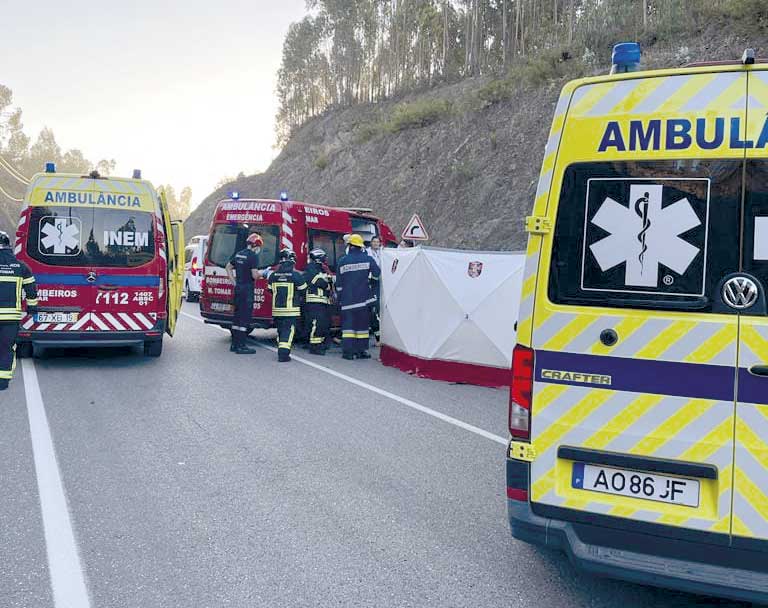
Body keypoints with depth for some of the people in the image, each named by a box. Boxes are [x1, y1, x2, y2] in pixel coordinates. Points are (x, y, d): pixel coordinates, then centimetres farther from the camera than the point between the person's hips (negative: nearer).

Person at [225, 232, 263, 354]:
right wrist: (262, 273, 1)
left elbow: (228, 268, 23)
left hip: (238, 288, 8)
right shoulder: (253, 256, -13)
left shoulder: (238, 254, 13)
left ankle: (234, 344, 19)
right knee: (245, 317, -5)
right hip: (247, 289, -8)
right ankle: (241, 346, -4)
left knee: (238, 315, 14)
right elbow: (254, 275, -19)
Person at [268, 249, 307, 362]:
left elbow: (271, 290, 13)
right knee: (288, 330, -3)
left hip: (277, 309, 4)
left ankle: (281, 351, 24)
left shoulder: (273, 275, 3)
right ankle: (284, 353, -13)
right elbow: (303, 290, 0)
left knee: (280, 330, 17)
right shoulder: (297, 275, -10)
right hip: (291, 309, -4)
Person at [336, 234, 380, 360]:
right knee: (362, 324, 7)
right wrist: (370, 279, 15)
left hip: (347, 299, 1)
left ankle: (348, 351, -4)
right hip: (363, 298, -1)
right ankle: (361, 351, 8)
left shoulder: (342, 261, 2)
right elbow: (377, 273, -7)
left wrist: (339, 297, 17)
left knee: (348, 323, 2)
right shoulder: (367, 258, -3)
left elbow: (338, 283, 6)